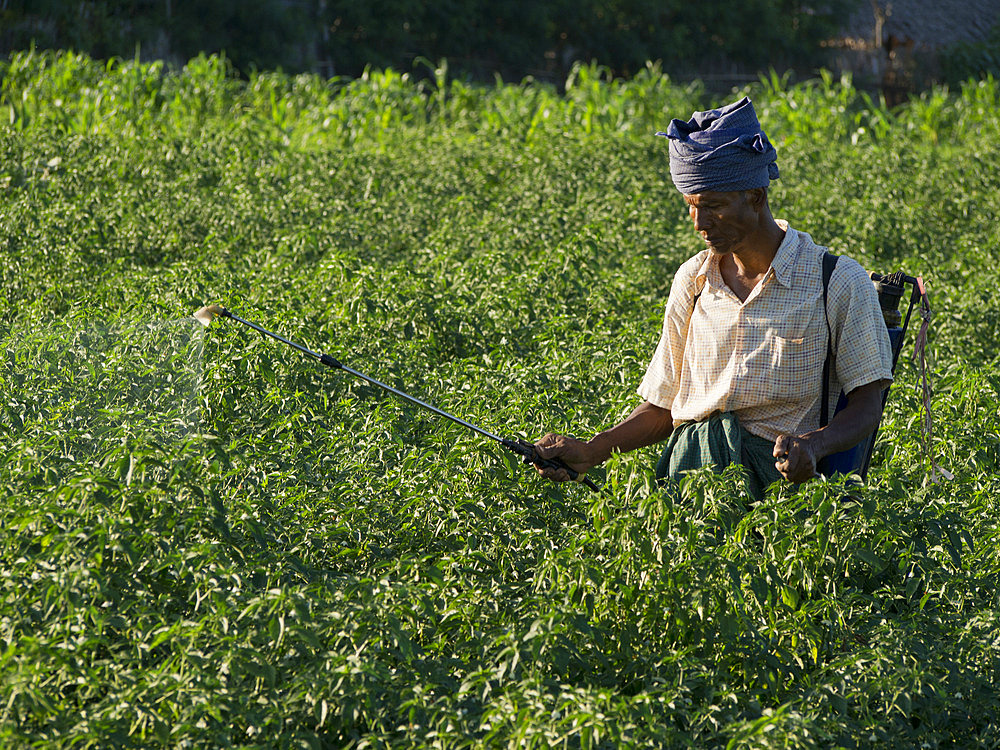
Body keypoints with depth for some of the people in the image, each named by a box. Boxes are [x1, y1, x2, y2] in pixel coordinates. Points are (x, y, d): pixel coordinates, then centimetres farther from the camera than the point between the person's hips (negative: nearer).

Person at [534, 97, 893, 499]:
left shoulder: (840, 283, 2)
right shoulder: (692, 281, 16)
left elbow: (867, 405, 2)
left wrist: (812, 444, -20)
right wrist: (590, 451, 4)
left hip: (773, 466, -2)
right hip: (687, 463, 2)